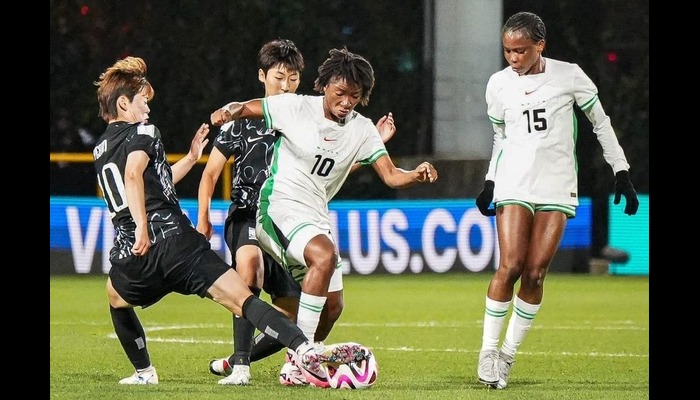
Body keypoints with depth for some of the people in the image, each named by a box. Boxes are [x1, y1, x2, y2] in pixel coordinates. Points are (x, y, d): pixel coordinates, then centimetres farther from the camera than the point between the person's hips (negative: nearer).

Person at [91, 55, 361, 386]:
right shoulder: (143, 133, 4)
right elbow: (133, 175, -19)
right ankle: (303, 349, -33)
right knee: (243, 300, -15)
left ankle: (144, 372, 37)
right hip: (175, 240, -5)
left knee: (116, 298, 39)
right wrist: (142, 226, -23)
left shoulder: (100, 151, 24)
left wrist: (190, 159, 38)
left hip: (129, 258, 6)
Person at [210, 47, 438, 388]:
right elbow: (244, 109, -1)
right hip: (280, 205, -7)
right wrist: (228, 111, -25)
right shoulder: (296, 107, -8)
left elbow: (391, 176, -2)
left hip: (316, 216, 7)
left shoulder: (362, 129, 4)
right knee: (325, 255, -33)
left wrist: (417, 176, -23)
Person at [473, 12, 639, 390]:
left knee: (535, 273, -5)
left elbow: (601, 124, 7)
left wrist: (621, 172, 5)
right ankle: (488, 350, -3)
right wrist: (490, 182, 9)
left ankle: (509, 353, 6)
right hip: (514, 184, 0)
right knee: (510, 267, -13)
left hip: (557, 185, 0)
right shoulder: (499, 84, 4)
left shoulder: (569, 76, -2)